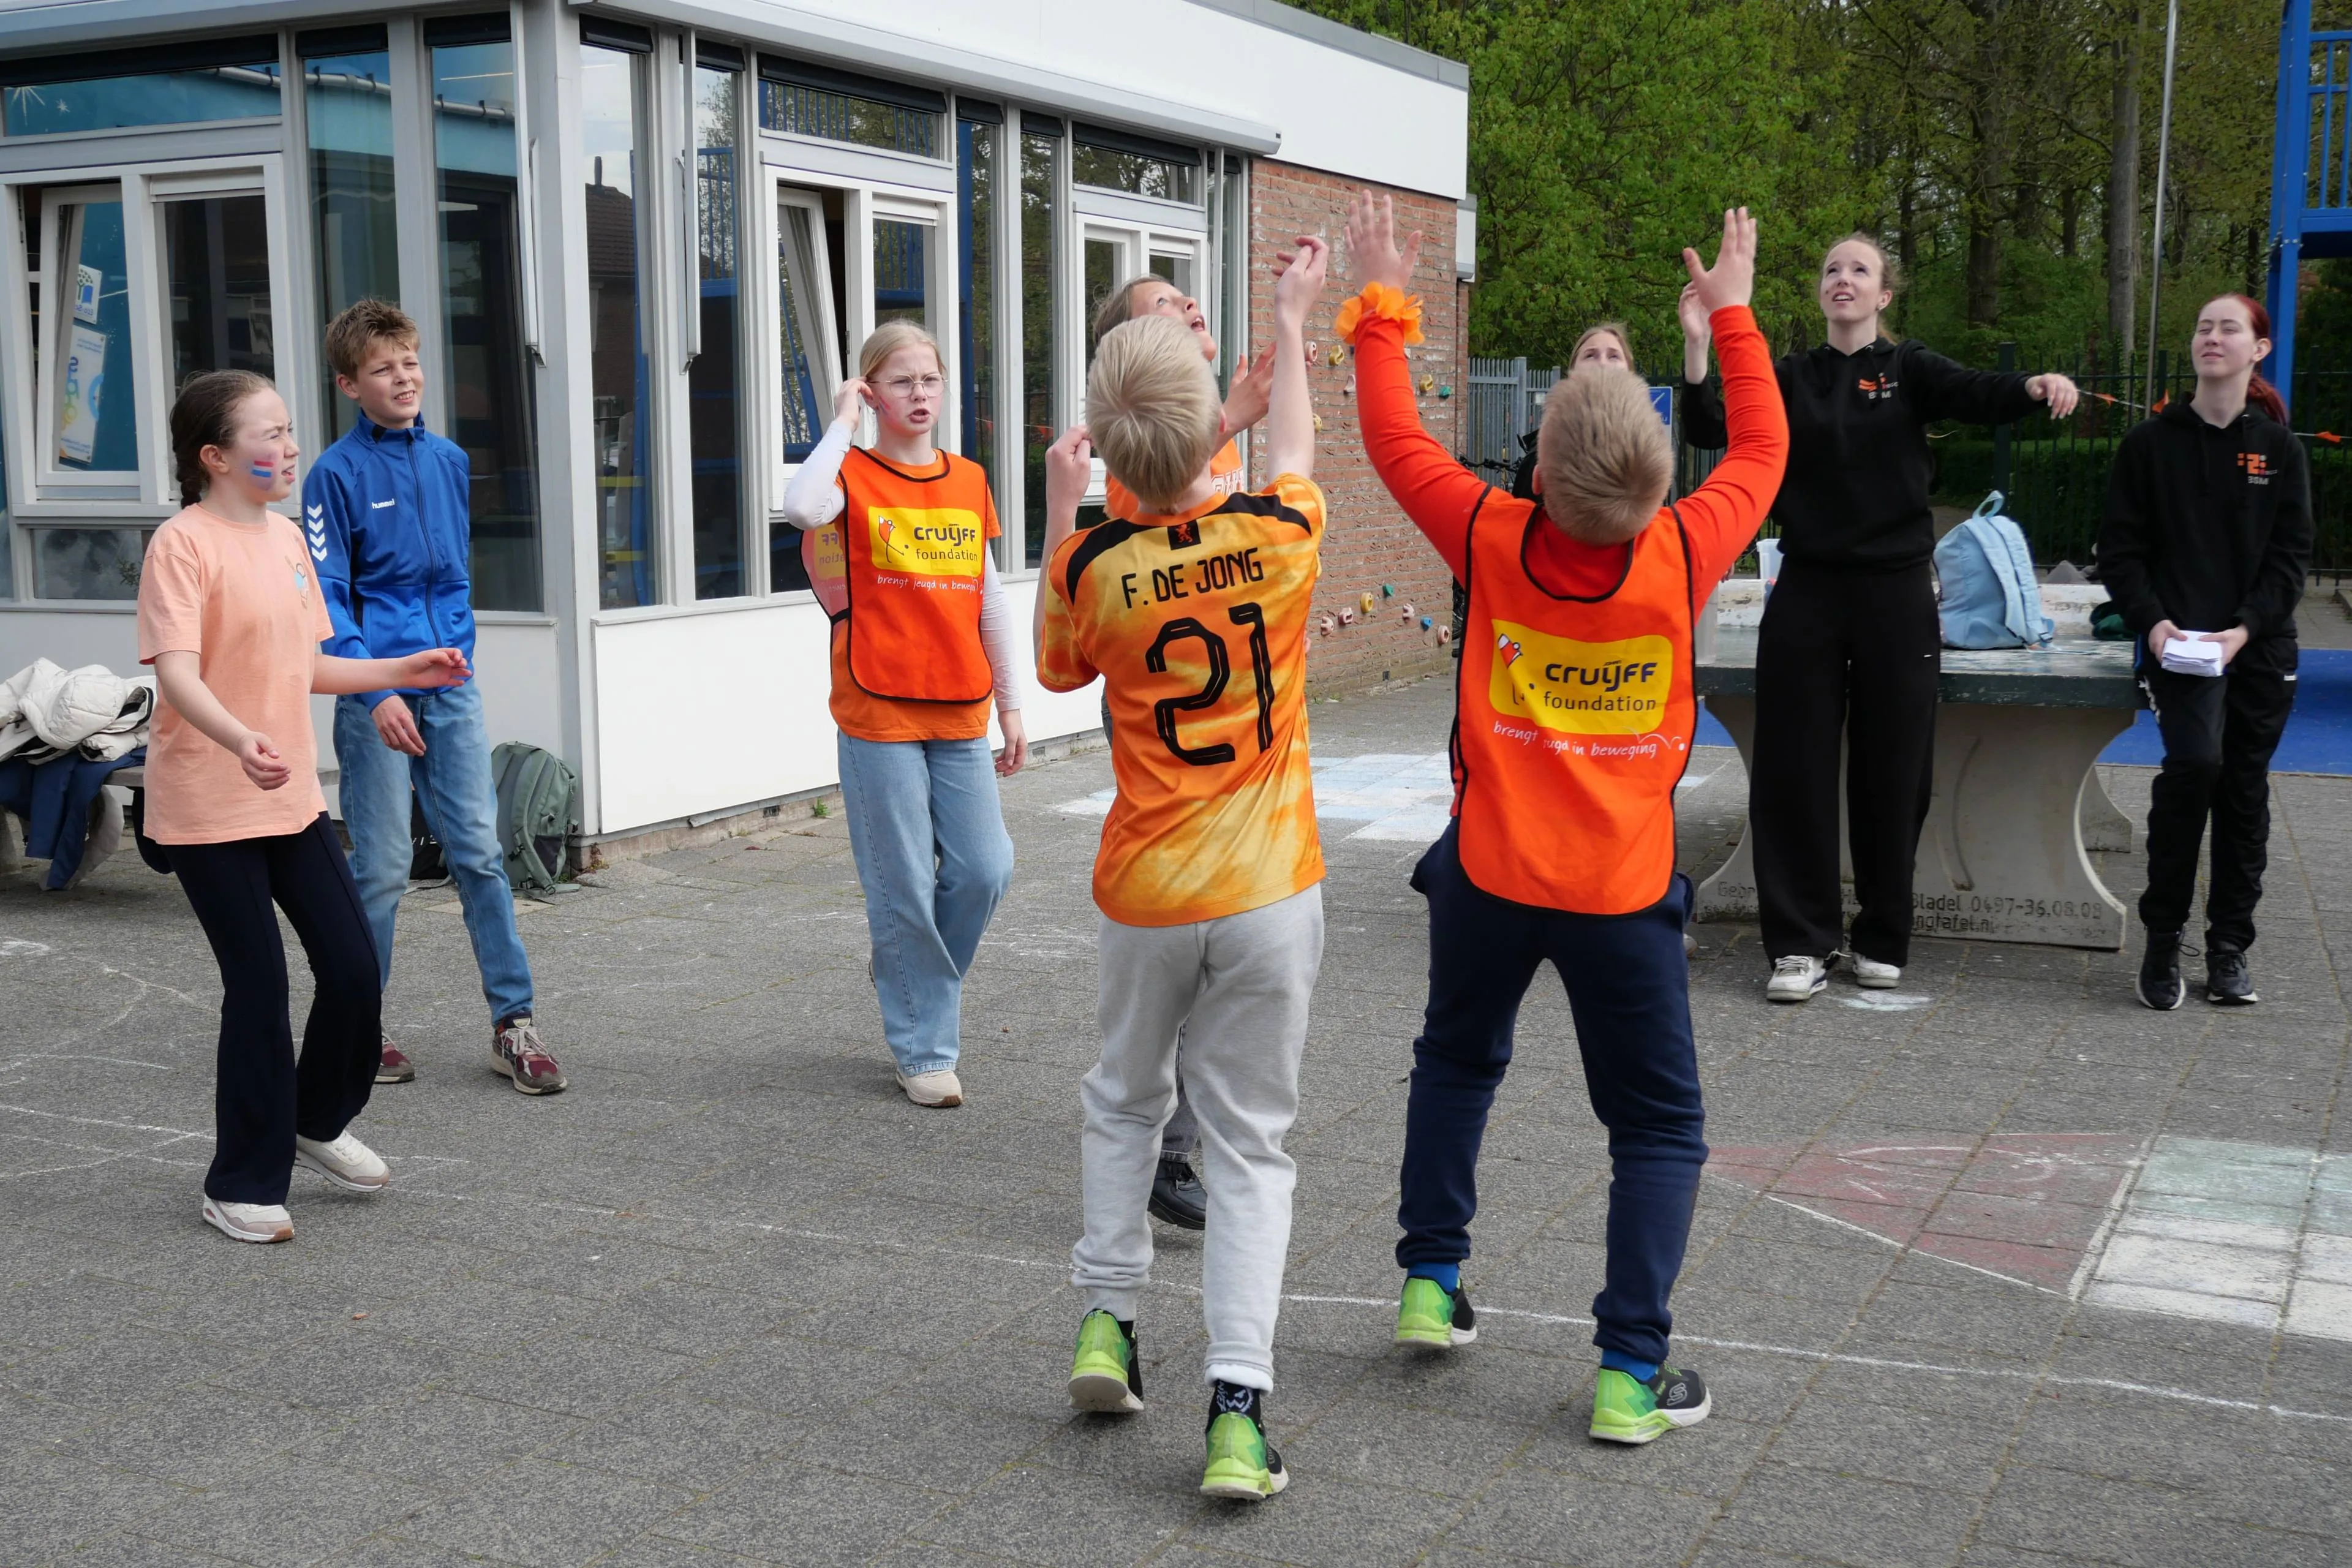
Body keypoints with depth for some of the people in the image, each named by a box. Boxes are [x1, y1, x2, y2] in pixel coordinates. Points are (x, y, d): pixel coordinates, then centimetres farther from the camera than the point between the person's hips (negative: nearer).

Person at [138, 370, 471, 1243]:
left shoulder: (287, 538, 9)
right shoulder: (183, 545, -14)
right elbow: (177, 673, -25)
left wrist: (401, 671, 18)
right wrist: (242, 741, -41)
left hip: (293, 796, 7)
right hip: (208, 806, -7)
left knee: (354, 969, 7)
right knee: (260, 987, -3)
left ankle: (319, 1122, 32)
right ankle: (243, 1186, 12)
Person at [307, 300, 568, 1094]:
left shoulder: (450, 461, 10)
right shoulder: (337, 473, -6)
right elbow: (327, 598, -10)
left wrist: (459, 643, 13)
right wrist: (375, 689, -19)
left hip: (450, 685, 4)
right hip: (377, 695, -4)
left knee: (480, 853, 3)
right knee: (382, 869, 2)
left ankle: (514, 1024, 7)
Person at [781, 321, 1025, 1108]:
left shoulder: (969, 481, 10)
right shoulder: (852, 476, -4)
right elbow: (802, 506, -29)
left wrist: (1010, 705, 15)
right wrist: (843, 421, -16)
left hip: (961, 716, 5)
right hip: (880, 717, -4)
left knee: (984, 871, 2)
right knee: (904, 886, 0)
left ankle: (908, 966, 31)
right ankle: (924, 1050, 14)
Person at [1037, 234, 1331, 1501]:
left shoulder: (1091, 563, -10)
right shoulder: (1280, 534, -8)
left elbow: (1058, 666, 12)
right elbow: (1295, 458, 18)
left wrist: (1057, 512, 14)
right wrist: (1292, 325, 30)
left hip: (1145, 896, 0)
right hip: (1272, 892, 0)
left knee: (1125, 1100, 25)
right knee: (1251, 1141, 6)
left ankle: (1106, 1324, 23)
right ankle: (1237, 1403, -4)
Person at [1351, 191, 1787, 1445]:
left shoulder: (1493, 542, -13)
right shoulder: (1682, 557, -14)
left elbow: (1392, 437, 2)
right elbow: (1762, 450, 6)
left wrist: (1382, 307, 14)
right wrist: (1734, 316, 17)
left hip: (1490, 873, 2)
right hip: (1623, 888, -1)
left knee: (1457, 1062, 27)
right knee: (1657, 1124, 9)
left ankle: (1430, 1279, 28)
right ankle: (1631, 1372, 4)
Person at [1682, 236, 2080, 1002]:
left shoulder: (1910, 370, 3)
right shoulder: (1791, 378, 8)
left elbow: (1974, 395, -16)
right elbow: (1712, 430, -6)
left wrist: (2036, 387, -37)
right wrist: (1697, 347, -20)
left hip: (1894, 594, -1)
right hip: (1806, 593, 1)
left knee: (1892, 769, 5)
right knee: (1794, 767, 0)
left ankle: (1882, 937, 20)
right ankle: (1801, 942, 9)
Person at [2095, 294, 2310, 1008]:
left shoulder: (2280, 449, 7)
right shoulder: (2152, 443, 4)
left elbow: (2291, 556, 2)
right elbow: (2120, 549, 2)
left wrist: (2245, 629, -14)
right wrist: (2152, 620, -14)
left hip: (2260, 649, 3)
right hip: (2179, 644, -2)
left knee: (2245, 794, 7)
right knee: (2195, 762, -23)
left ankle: (2229, 948, 21)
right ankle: (2163, 942, -11)